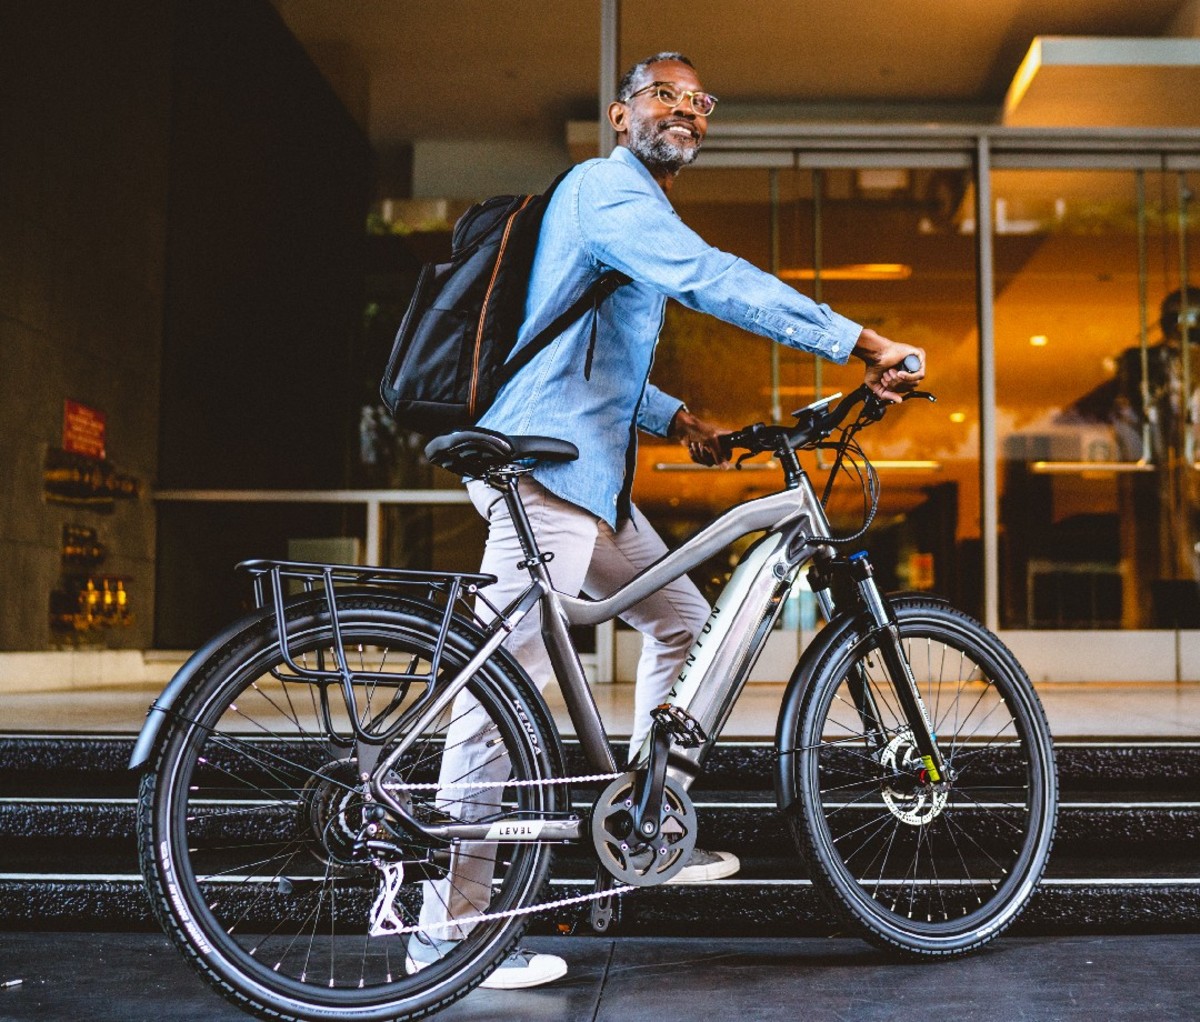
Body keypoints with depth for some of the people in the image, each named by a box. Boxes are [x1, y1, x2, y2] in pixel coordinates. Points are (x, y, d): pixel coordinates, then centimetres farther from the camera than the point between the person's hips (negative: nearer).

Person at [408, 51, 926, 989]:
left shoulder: (640, 209, 25)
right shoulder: (606, 187, -8)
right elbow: (714, 279, -24)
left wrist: (676, 418, 18)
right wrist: (865, 345, -25)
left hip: (591, 476, 11)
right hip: (544, 469, -11)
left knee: (682, 621, 16)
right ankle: (447, 929, -3)